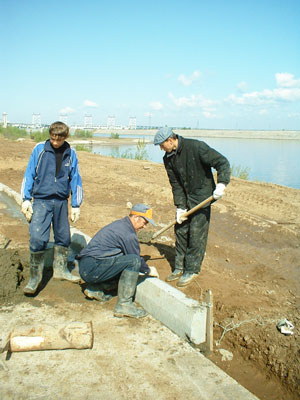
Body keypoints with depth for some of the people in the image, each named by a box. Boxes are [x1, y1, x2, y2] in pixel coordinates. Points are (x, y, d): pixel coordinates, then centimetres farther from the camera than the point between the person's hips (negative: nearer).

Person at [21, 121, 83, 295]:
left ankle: (60, 269, 30)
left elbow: (76, 179, 10)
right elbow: (29, 174, 3)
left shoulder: (71, 154, 4)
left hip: (61, 201, 3)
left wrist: (76, 205, 8)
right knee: (38, 238, -10)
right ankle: (35, 276, 6)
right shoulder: (39, 149, -1)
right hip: (41, 200, -2)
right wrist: (26, 199, -3)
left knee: (63, 237, 11)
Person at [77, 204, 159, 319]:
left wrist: (145, 268, 30)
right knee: (133, 261, -16)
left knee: (124, 265, 19)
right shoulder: (128, 234, -13)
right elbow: (136, 258, -4)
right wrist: (148, 271, 15)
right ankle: (124, 305, -15)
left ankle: (94, 288, 13)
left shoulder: (119, 224, 18)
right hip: (92, 269, -10)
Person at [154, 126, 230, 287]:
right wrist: (180, 207, -5)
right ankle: (179, 268, 21)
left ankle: (192, 271, 7)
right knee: (180, 231, 8)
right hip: (185, 197, 7)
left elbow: (222, 162, -17)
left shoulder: (196, 147, -19)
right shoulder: (168, 158, 0)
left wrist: (221, 184, -30)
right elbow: (175, 184, 2)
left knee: (196, 234, -5)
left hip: (202, 196, -6)